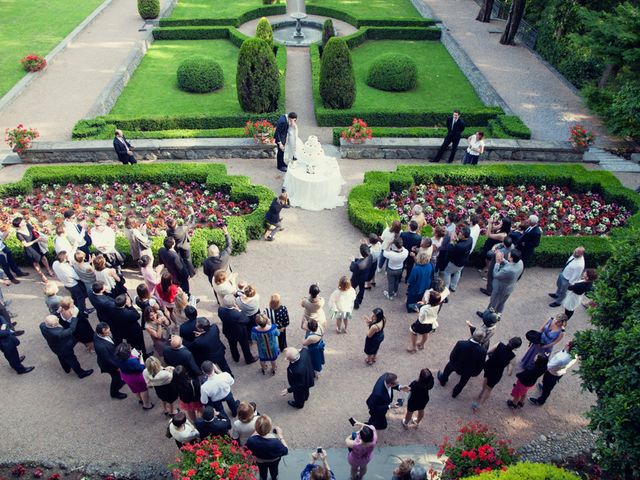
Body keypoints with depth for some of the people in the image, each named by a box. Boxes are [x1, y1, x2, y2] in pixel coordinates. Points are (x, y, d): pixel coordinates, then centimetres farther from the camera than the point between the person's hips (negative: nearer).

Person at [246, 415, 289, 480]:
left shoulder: (251, 441, -41)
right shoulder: (276, 443, -46)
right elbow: (286, 451, -26)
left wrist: (257, 431, -12)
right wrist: (280, 436, -21)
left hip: (260, 461, 1)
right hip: (274, 461, -1)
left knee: (262, 472, 35)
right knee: (274, 470, 34)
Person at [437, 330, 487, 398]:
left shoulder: (461, 344, -33)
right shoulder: (483, 351, -32)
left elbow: (452, 357, -19)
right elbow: (481, 365, -17)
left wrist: (452, 363, 4)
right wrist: (476, 373, 4)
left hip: (457, 367, 0)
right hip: (469, 372, 0)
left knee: (449, 365, 35)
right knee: (462, 382, 32)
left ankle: (443, 380, 58)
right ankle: (455, 393, 55)